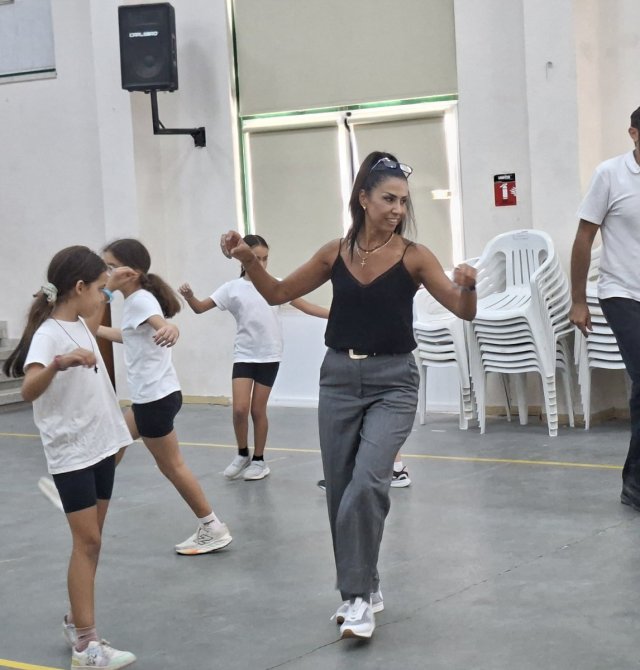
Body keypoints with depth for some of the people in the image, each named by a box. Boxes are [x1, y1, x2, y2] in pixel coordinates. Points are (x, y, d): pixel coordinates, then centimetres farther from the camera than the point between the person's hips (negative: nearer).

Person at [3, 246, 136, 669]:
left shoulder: (80, 325, 8)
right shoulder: (49, 334, -18)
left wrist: (101, 302, 25)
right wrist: (58, 363, -53)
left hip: (102, 446, 9)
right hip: (72, 454, -9)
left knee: (92, 541, 13)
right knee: (87, 542, -9)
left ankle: (77, 623, 24)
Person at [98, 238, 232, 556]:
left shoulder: (140, 300, -17)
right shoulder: (137, 300, 12)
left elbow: (163, 325, -39)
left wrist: (168, 331, -62)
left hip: (156, 397, -10)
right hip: (152, 396, 10)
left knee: (172, 466, -2)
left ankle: (213, 529, 5)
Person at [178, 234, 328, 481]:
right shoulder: (232, 288, 0)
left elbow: (305, 306, 2)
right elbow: (200, 308, 0)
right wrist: (188, 296, -21)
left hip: (269, 356, 0)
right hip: (244, 355, 0)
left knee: (258, 410, 4)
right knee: (240, 409, -10)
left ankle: (259, 460, 20)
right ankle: (242, 455, 14)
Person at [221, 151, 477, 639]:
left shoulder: (413, 256, -7)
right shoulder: (336, 253, 2)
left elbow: (465, 311, -12)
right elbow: (279, 294, 11)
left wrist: (467, 285, -34)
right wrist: (248, 260, -4)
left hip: (392, 380, -4)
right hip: (339, 377, 4)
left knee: (368, 482, -21)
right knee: (340, 489, 9)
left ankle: (360, 598, -10)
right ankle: (362, 590, 26)